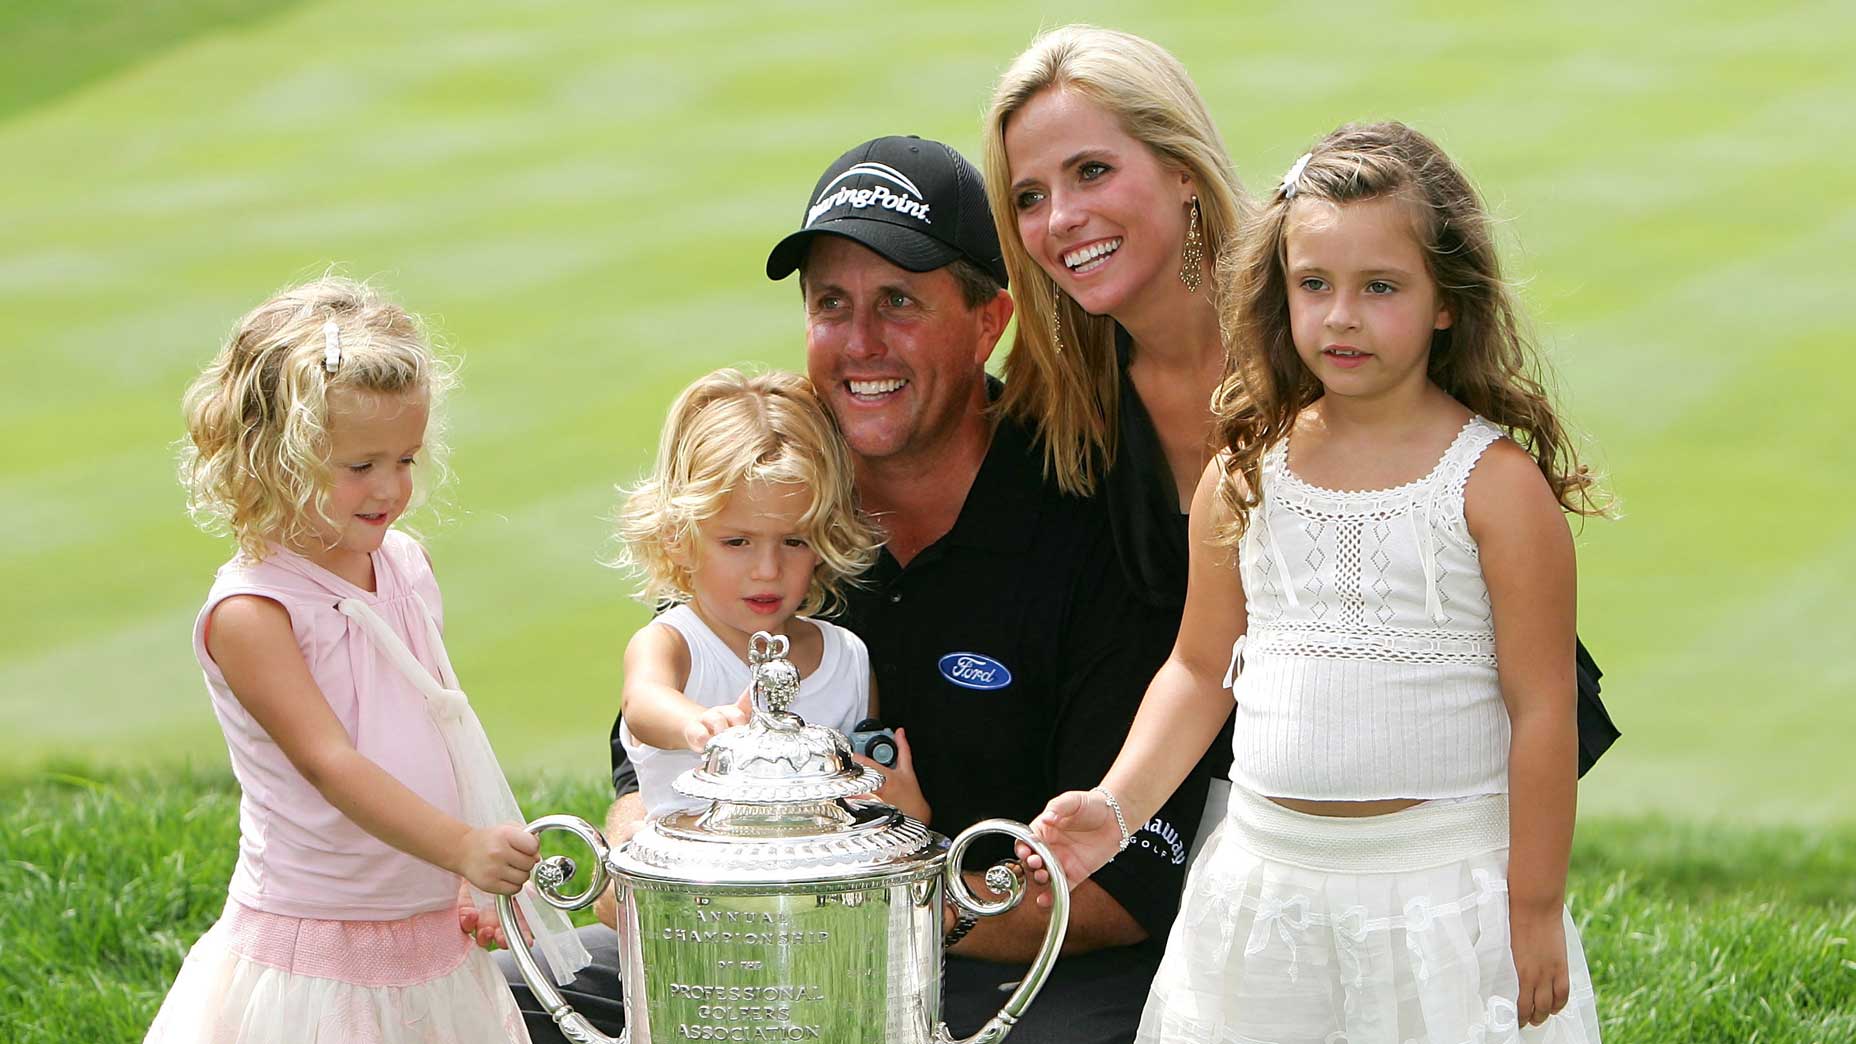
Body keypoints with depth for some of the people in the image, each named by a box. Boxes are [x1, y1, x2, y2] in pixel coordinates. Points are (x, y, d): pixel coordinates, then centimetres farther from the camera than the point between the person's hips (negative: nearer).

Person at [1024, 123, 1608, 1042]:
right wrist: (1115, 805, -1)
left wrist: (1534, 908, -9)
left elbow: (1541, 708, -7)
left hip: (1443, 878, -4)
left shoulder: (1496, 483, -8)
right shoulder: (1245, 471, 5)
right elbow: (1200, 669, 13)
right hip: (1268, 880, 4)